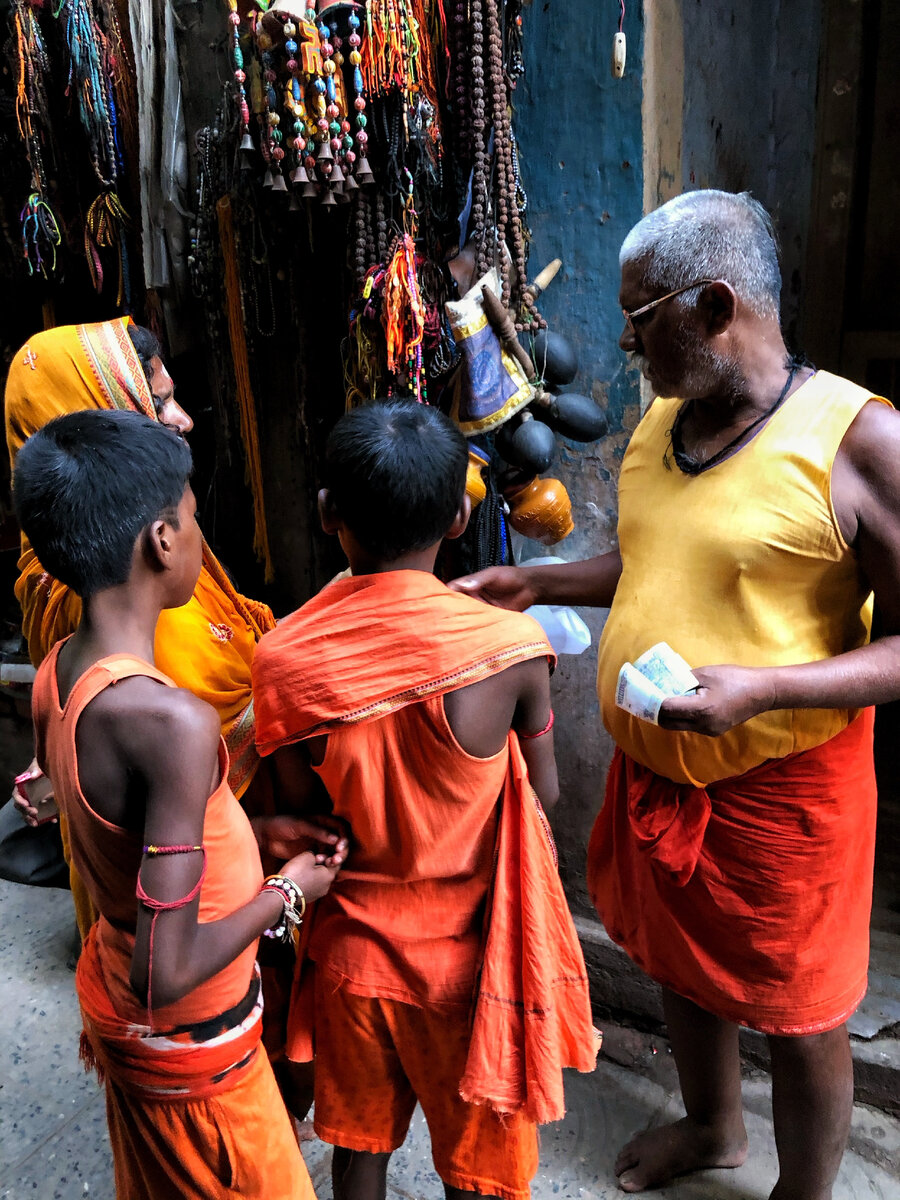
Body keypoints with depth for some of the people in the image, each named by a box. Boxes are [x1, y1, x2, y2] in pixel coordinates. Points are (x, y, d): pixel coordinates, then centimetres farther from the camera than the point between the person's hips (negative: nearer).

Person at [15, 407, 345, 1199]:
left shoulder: (55, 674, -9)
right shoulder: (173, 721, -36)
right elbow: (169, 973, -33)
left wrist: (252, 827, 2)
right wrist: (287, 894, -17)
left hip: (112, 998, 7)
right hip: (190, 1038, -7)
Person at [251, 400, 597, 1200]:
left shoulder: (284, 659, -17)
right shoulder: (510, 645, -24)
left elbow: (302, 812, -7)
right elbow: (543, 793, -9)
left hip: (352, 949, 2)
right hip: (470, 957, -2)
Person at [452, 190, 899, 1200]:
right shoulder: (659, 421, 3)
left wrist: (765, 687, -31)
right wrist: (533, 584, 7)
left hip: (778, 787, -7)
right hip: (650, 772, 7)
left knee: (797, 1018, 13)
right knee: (678, 964, 25)